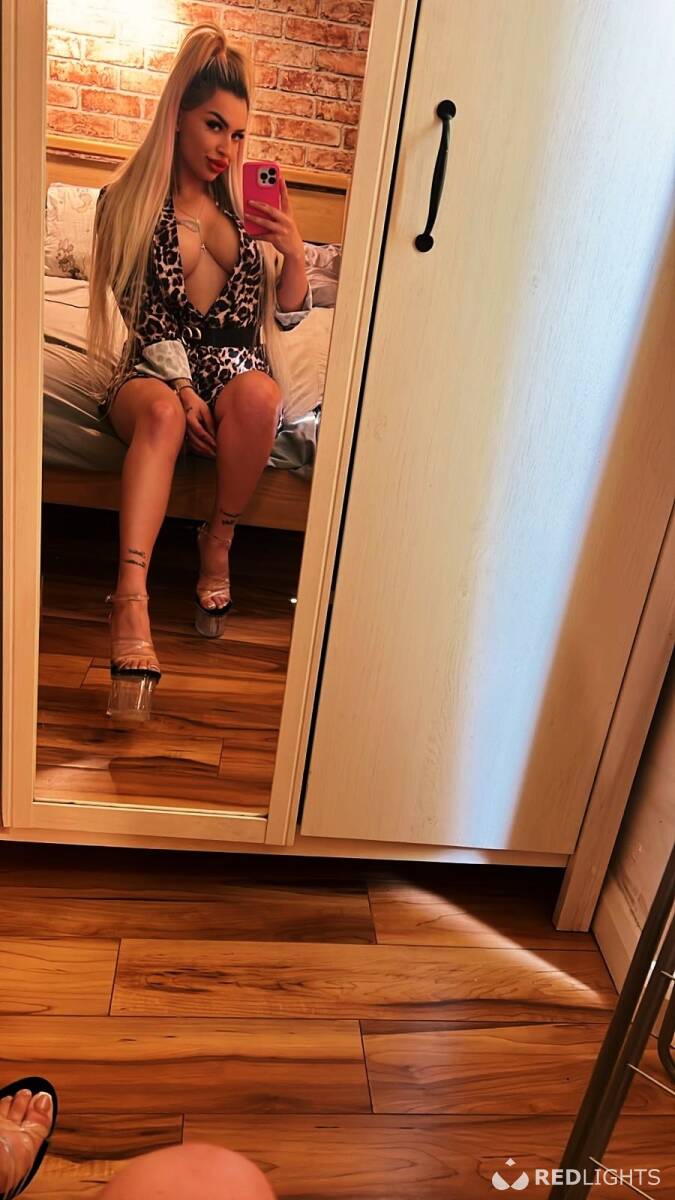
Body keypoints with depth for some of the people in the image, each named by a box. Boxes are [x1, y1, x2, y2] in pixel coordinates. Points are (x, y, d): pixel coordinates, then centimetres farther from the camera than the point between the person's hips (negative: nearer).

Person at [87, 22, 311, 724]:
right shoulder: (127, 201, 6)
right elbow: (144, 313, -3)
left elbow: (286, 317, 8)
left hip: (235, 365, 2)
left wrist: (294, 252, -11)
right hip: (156, 368, -1)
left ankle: (218, 542, -16)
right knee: (160, 412, -38)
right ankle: (131, 601, -49)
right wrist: (182, 388, -19)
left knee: (257, 393, -36)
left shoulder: (244, 204, 13)